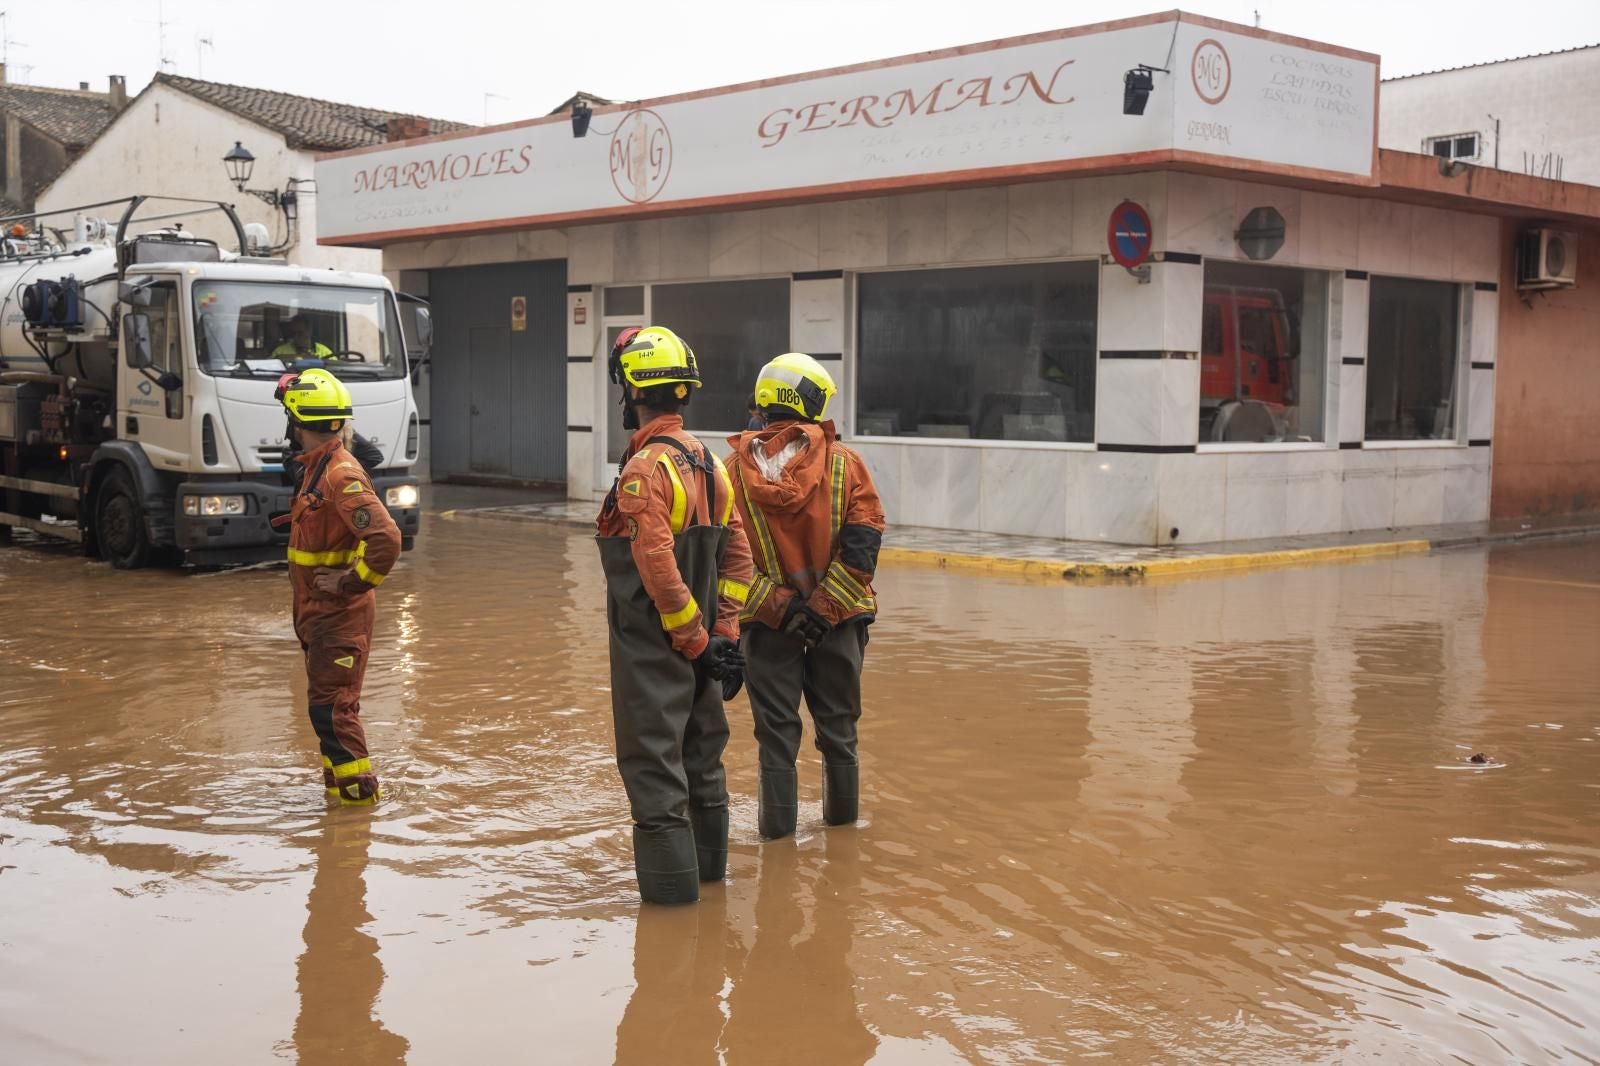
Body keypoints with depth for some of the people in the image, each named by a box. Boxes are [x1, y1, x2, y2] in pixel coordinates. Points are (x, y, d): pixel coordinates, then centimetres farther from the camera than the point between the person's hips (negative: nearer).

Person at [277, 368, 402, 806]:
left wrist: (351, 583, -21)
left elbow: (386, 539, -31)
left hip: (340, 613, -10)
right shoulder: (316, 467, 10)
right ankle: (338, 784, 26)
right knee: (326, 702, 16)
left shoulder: (341, 474, -21)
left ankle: (358, 788, 3)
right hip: (320, 611, 10)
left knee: (331, 705, -5)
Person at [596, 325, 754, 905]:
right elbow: (738, 556, 8)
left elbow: (658, 567, -24)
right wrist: (724, 634, 6)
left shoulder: (646, 468, -18)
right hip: (698, 643, 8)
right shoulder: (711, 463, 8)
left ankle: (669, 881, 6)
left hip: (652, 645, -8)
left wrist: (695, 640, -16)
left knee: (652, 761, 1)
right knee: (701, 753, 18)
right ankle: (709, 863, 32)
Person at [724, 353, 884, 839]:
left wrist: (779, 606, -13)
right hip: (839, 618, 0)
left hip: (767, 622, 0)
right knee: (838, 721, 16)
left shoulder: (735, 469, -5)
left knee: (776, 725, 11)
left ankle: (778, 821, 18)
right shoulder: (846, 464, -8)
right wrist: (822, 606, -14)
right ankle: (842, 815, 29)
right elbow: (861, 548, -15)